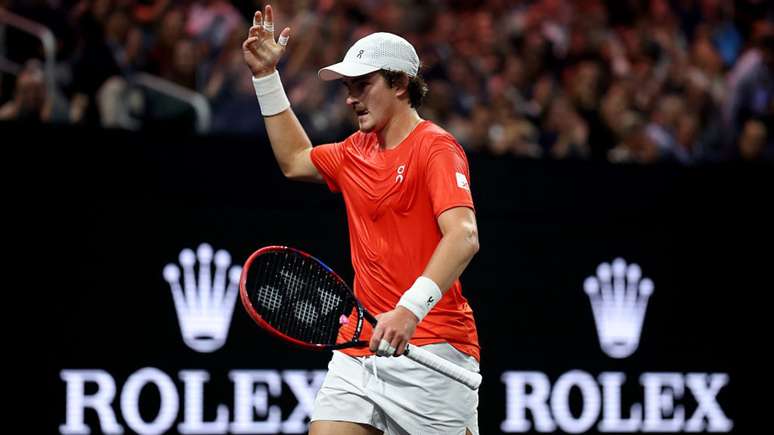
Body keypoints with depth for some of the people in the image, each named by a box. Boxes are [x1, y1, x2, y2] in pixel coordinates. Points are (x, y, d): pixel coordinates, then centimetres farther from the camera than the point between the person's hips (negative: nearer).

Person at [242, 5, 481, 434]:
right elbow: (295, 161, 37)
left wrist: (410, 310, -36)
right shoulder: (356, 151, 17)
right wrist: (266, 77, 30)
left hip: (427, 349, -7)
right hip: (360, 348, 7)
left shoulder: (435, 148, -9)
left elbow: (463, 237, -23)